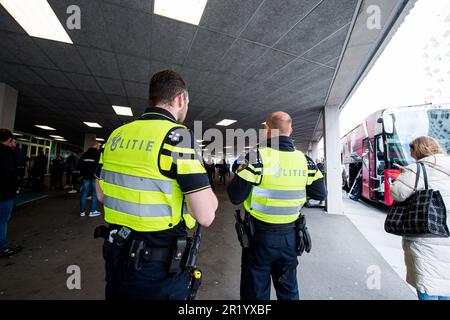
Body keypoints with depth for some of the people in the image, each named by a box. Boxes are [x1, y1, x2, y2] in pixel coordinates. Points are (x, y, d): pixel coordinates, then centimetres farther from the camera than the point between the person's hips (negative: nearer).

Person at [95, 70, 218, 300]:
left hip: (116, 258, 7)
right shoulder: (177, 136, -20)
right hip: (159, 270, -6)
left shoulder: (117, 134, 1)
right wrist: (207, 192, -2)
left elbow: (101, 194, 11)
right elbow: (205, 216, -23)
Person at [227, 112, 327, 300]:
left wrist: (241, 172, -1)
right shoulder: (305, 160, -5)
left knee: (256, 291, 17)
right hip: (290, 236, 4)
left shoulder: (257, 157, -19)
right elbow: (321, 194, 4)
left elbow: (235, 197, -19)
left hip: (260, 235, -4)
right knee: (289, 290, 27)